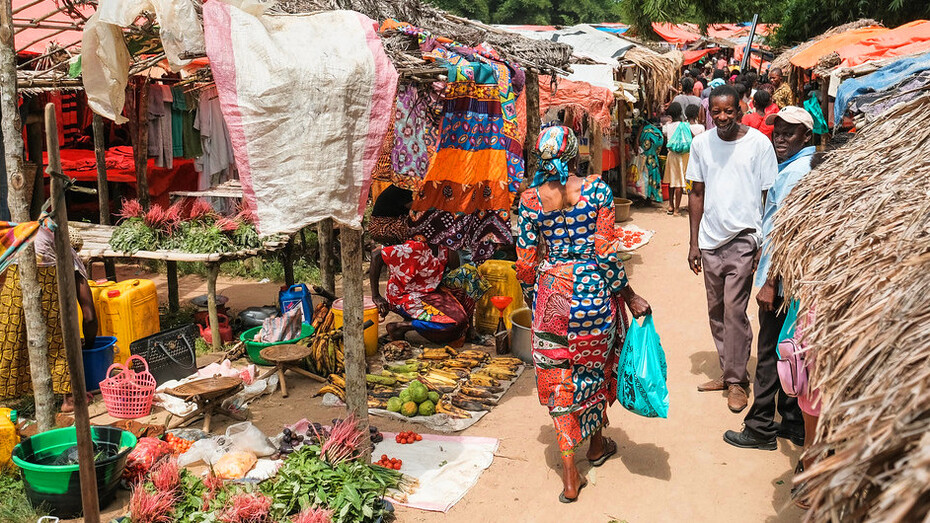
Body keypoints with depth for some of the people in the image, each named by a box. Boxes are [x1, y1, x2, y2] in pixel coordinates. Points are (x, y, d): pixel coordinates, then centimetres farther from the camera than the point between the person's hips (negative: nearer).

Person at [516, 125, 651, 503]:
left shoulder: (530, 199, -4)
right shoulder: (596, 189, -9)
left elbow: (526, 263, -1)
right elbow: (606, 253, -11)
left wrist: (533, 299, 16)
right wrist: (629, 295, -2)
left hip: (551, 293, 1)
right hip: (593, 289, 0)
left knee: (557, 377, 8)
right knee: (595, 366, 21)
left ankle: (569, 474, 5)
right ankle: (597, 443, 41)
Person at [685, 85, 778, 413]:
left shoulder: (758, 143, -6)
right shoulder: (701, 144, 5)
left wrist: (765, 244, -8)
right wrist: (694, 242, 8)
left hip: (743, 238, -4)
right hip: (711, 239, 4)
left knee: (734, 310, -7)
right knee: (716, 311, 11)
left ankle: (736, 380, 7)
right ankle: (728, 372, 26)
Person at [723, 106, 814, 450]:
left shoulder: (795, 173, -18)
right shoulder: (794, 167, 13)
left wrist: (770, 282, -21)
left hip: (781, 279, -10)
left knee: (769, 354, 0)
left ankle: (760, 429, 11)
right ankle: (793, 425, 27)